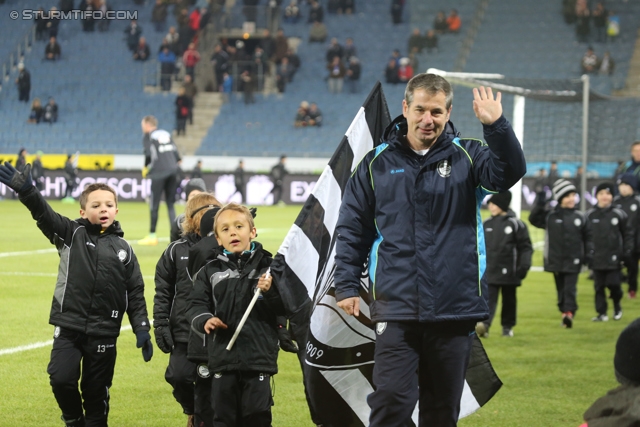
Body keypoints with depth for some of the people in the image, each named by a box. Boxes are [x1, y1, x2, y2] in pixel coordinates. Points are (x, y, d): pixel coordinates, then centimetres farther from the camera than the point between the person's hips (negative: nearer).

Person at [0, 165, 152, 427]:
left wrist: (141, 329, 2)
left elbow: (135, 293, 9)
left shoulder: (123, 249, 6)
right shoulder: (72, 234, 1)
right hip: (68, 325, -1)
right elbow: (44, 214, -16)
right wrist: (26, 191, -35)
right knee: (61, 379, -14)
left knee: (96, 391, 6)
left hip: (104, 333, 1)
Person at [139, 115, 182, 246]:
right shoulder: (166, 134, 19)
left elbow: (149, 154, -8)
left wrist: (145, 168, 6)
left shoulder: (148, 137, 2)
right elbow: (175, 151, 12)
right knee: (170, 204, 9)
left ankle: (152, 235, 4)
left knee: (154, 205, 2)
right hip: (172, 171, 6)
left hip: (159, 172, -6)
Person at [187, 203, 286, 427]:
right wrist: (205, 319, -16)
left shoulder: (267, 267, 4)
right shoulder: (210, 272, 8)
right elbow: (196, 305, 4)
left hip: (259, 356, -1)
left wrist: (270, 292, -16)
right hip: (223, 356, 1)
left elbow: (284, 308, 2)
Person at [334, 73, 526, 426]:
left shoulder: (468, 157, 5)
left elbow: (509, 172, -15)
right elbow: (351, 229, 8)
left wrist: (496, 127, -30)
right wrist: (346, 286, 0)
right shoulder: (377, 164, 5)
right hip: (396, 307, -1)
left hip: (455, 307, 1)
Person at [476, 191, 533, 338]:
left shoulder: (516, 224, -4)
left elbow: (526, 247, -4)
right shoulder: (486, 225, 9)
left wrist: (524, 266, -13)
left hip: (508, 271, -2)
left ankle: (508, 326, 23)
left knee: (509, 299, 10)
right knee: (489, 298, -10)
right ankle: (484, 324, -24)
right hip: (490, 270, 2)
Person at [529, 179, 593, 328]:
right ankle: (564, 312, 20)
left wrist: (589, 253, -2)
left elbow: (588, 237, 8)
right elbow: (534, 219, -7)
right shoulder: (549, 216, 2)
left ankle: (569, 313, -19)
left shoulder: (581, 217, 2)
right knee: (561, 289, 10)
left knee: (570, 289, -11)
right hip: (556, 260, 1)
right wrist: (539, 205, -18)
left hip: (573, 261, -1)